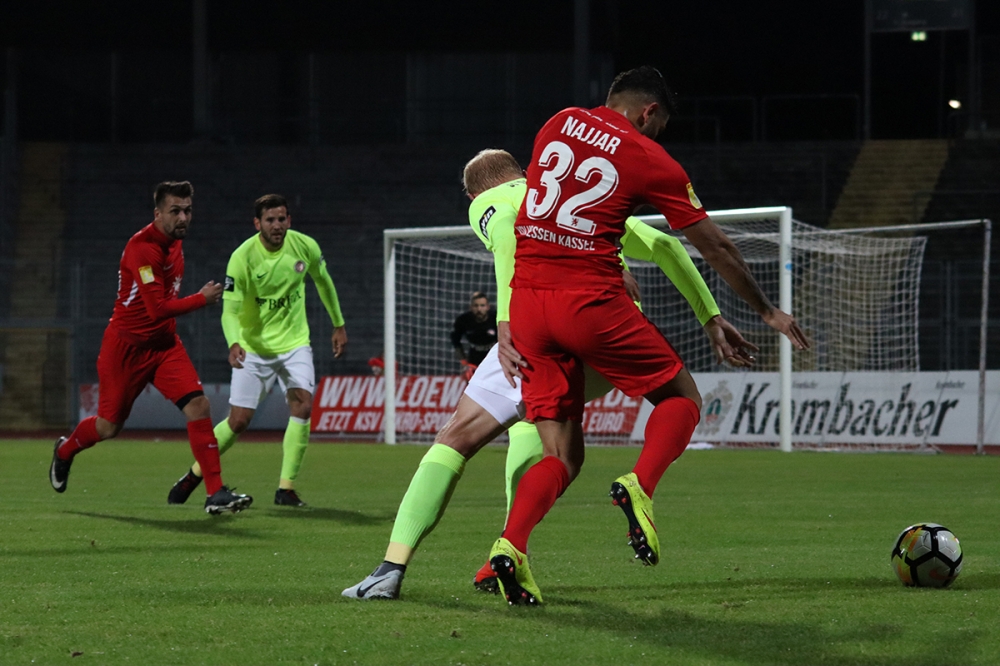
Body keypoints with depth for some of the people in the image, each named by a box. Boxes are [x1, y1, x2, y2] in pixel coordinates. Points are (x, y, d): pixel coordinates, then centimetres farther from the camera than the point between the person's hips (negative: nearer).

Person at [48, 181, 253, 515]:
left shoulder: (174, 241, 5)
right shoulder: (142, 248, -23)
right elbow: (158, 309, -28)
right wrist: (202, 299, -19)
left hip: (164, 343, 6)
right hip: (127, 345, -6)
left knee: (198, 405, -14)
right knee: (109, 426, 7)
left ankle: (216, 493, -15)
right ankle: (65, 450, 41)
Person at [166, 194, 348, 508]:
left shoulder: (305, 246, -8)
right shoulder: (243, 258, -19)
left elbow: (323, 282, 13)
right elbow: (230, 309, -20)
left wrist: (339, 325, 20)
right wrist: (234, 343, -40)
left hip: (294, 342, 2)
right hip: (254, 346, -2)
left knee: (303, 406, -18)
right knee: (239, 420, -4)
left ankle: (286, 487, -11)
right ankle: (194, 475, 19)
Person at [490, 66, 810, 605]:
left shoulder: (559, 123, 15)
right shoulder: (651, 160, 3)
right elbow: (714, 247, 10)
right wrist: (767, 311, 22)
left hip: (527, 300, 5)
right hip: (591, 301, -5)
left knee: (562, 457, 8)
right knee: (681, 398, 14)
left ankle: (511, 545, -17)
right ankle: (639, 488, -14)